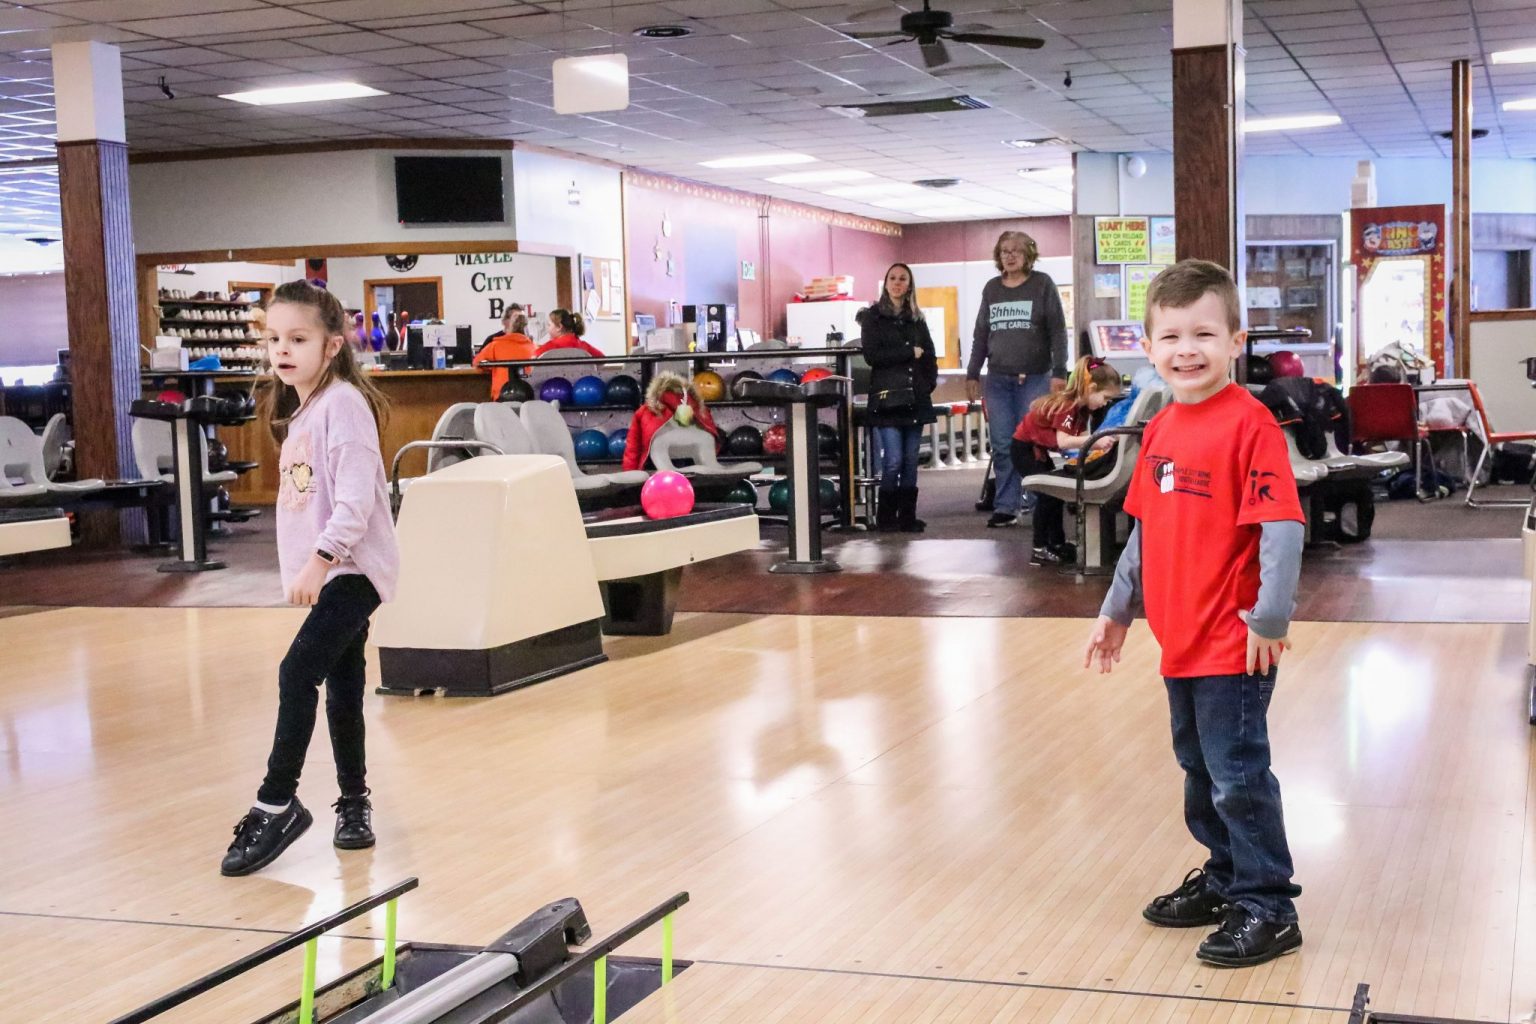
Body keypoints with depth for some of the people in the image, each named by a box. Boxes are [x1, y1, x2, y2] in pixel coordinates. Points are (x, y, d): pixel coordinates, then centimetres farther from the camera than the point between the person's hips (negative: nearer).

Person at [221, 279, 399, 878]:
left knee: (298, 673, -15)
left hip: (352, 570, -9)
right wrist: (307, 569, 14)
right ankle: (353, 802, 20)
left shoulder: (342, 404, -13)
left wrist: (319, 561, -24)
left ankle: (276, 805, -9)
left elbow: (356, 499, -22)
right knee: (341, 687, 12)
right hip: (328, 573, 9)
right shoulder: (298, 410, 15)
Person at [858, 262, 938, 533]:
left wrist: (929, 383, -2)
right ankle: (885, 517, 3)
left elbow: (929, 356, 14)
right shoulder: (872, 317, 3)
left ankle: (907, 516, 12)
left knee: (910, 461, 5)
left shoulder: (917, 319, 16)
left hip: (915, 398, 4)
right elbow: (871, 355, -8)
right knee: (893, 461, -9)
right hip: (887, 398, -4)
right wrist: (909, 353, -8)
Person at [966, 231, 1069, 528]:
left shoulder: (1043, 285, 2)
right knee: (1002, 446, 1)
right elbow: (981, 334, 17)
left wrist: (1059, 372, -9)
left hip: (1035, 378, -3)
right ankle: (1005, 507, 6)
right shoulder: (991, 289, 14)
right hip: (998, 380, 3)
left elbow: (1057, 331, -2)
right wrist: (972, 375, 13)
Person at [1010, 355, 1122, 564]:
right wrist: (1096, 441, -46)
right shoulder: (1066, 405, -29)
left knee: (1055, 493, 11)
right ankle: (1039, 550, -7)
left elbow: (1081, 439, -6)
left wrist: (1099, 446, -24)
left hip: (1039, 449, 10)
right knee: (1047, 495, -12)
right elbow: (1063, 441, -39)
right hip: (1024, 448, -10)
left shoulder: (1082, 408, 0)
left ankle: (1057, 544, 18)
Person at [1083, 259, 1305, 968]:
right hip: (1179, 641, 8)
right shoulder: (1160, 429, 9)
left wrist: (1270, 619, -21)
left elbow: (1281, 528, -19)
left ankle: (1268, 908, 13)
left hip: (1234, 644, -8)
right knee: (1199, 770, 20)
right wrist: (1116, 609, 20)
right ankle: (1226, 877, 37)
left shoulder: (1248, 423, -15)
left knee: (1238, 776, 0)